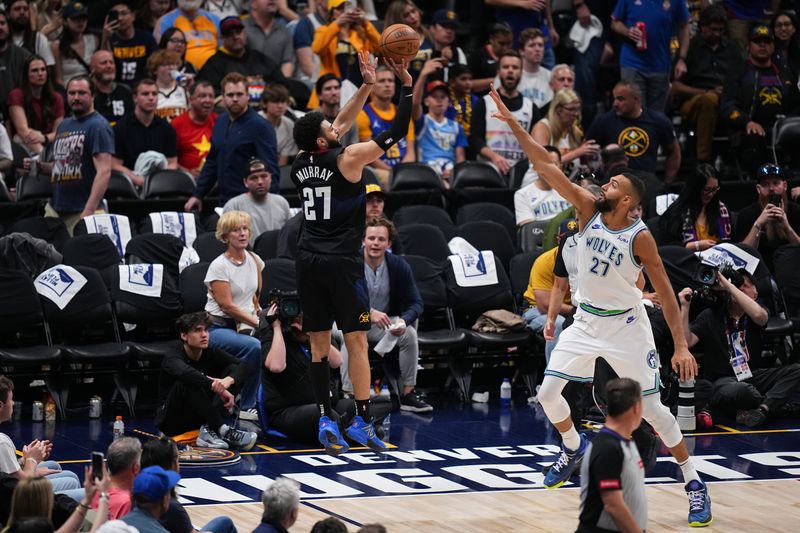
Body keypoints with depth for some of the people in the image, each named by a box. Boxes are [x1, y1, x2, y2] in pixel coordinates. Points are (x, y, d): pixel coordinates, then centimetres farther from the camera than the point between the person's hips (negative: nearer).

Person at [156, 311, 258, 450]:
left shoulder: (211, 353, 0)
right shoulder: (173, 356, -16)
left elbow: (247, 366, -10)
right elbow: (184, 372, -41)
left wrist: (229, 380, -33)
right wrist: (218, 389, -48)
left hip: (199, 418, 6)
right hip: (171, 421, -6)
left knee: (234, 372, -8)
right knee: (188, 382, -33)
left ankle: (209, 429, -26)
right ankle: (222, 430, -35)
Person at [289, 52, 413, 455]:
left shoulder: (300, 163, 7)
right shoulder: (348, 160, -11)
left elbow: (342, 125, 19)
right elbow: (397, 132, -7)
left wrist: (367, 87, 18)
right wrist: (407, 85, 1)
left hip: (309, 262, 6)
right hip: (342, 263, -6)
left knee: (319, 343, 9)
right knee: (357, 342, 0)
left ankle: (325, 420, 4)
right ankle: (362, 422, 0)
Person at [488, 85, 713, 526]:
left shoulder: (640, 237, -18)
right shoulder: (589, 210, -7)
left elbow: (664, 292, -16)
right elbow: (546, 167, -12)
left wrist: (681, 346, -21)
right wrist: (512, 123, -20)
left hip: (625, 328, -5)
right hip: (586, 322, 5)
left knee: (652, 409, -5)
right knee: (548, 391, 1)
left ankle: (694, 483, 5)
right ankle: (574, 448, 30)